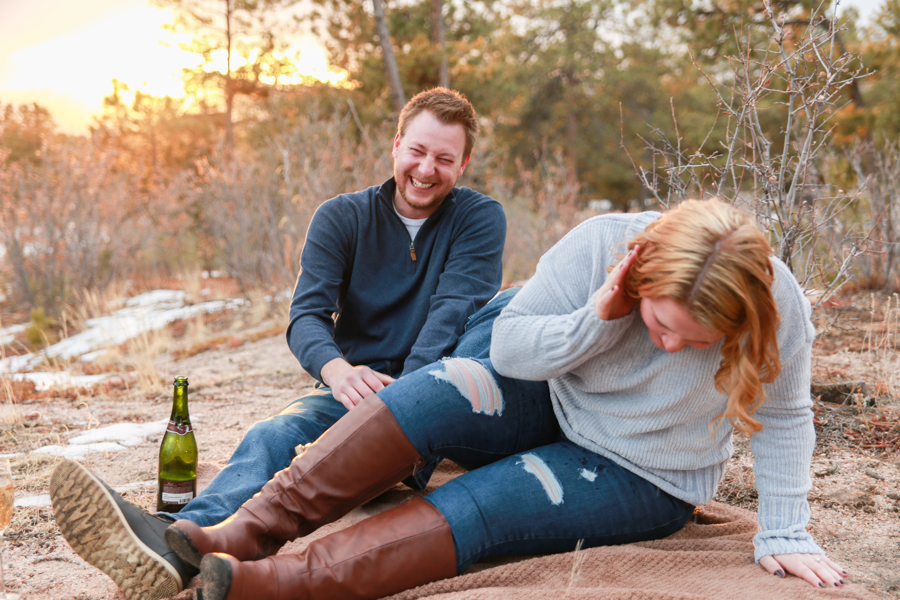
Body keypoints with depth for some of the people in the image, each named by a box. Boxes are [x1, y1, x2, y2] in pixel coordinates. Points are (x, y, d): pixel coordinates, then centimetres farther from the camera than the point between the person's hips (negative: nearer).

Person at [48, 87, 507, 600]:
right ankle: (174, 544, -60)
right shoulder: (341, 218, 5)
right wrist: (337, 370, -32)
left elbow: (454, 312, -13)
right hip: (351, 389, 3)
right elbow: (306, 316, -8)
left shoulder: (481, 219, 2)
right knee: (275, 435, -30)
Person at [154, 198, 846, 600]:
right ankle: (249, 533, -31)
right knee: (438, 394, -28)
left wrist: (784, 534, -9)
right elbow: (508, 344, -15)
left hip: (641, 480, -2)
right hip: (549, 405, 2)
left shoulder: (778, 305, -22)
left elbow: (784, 418, -7)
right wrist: (596, 320, -31)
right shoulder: (600, 245, -21)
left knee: (479, 506, -28)